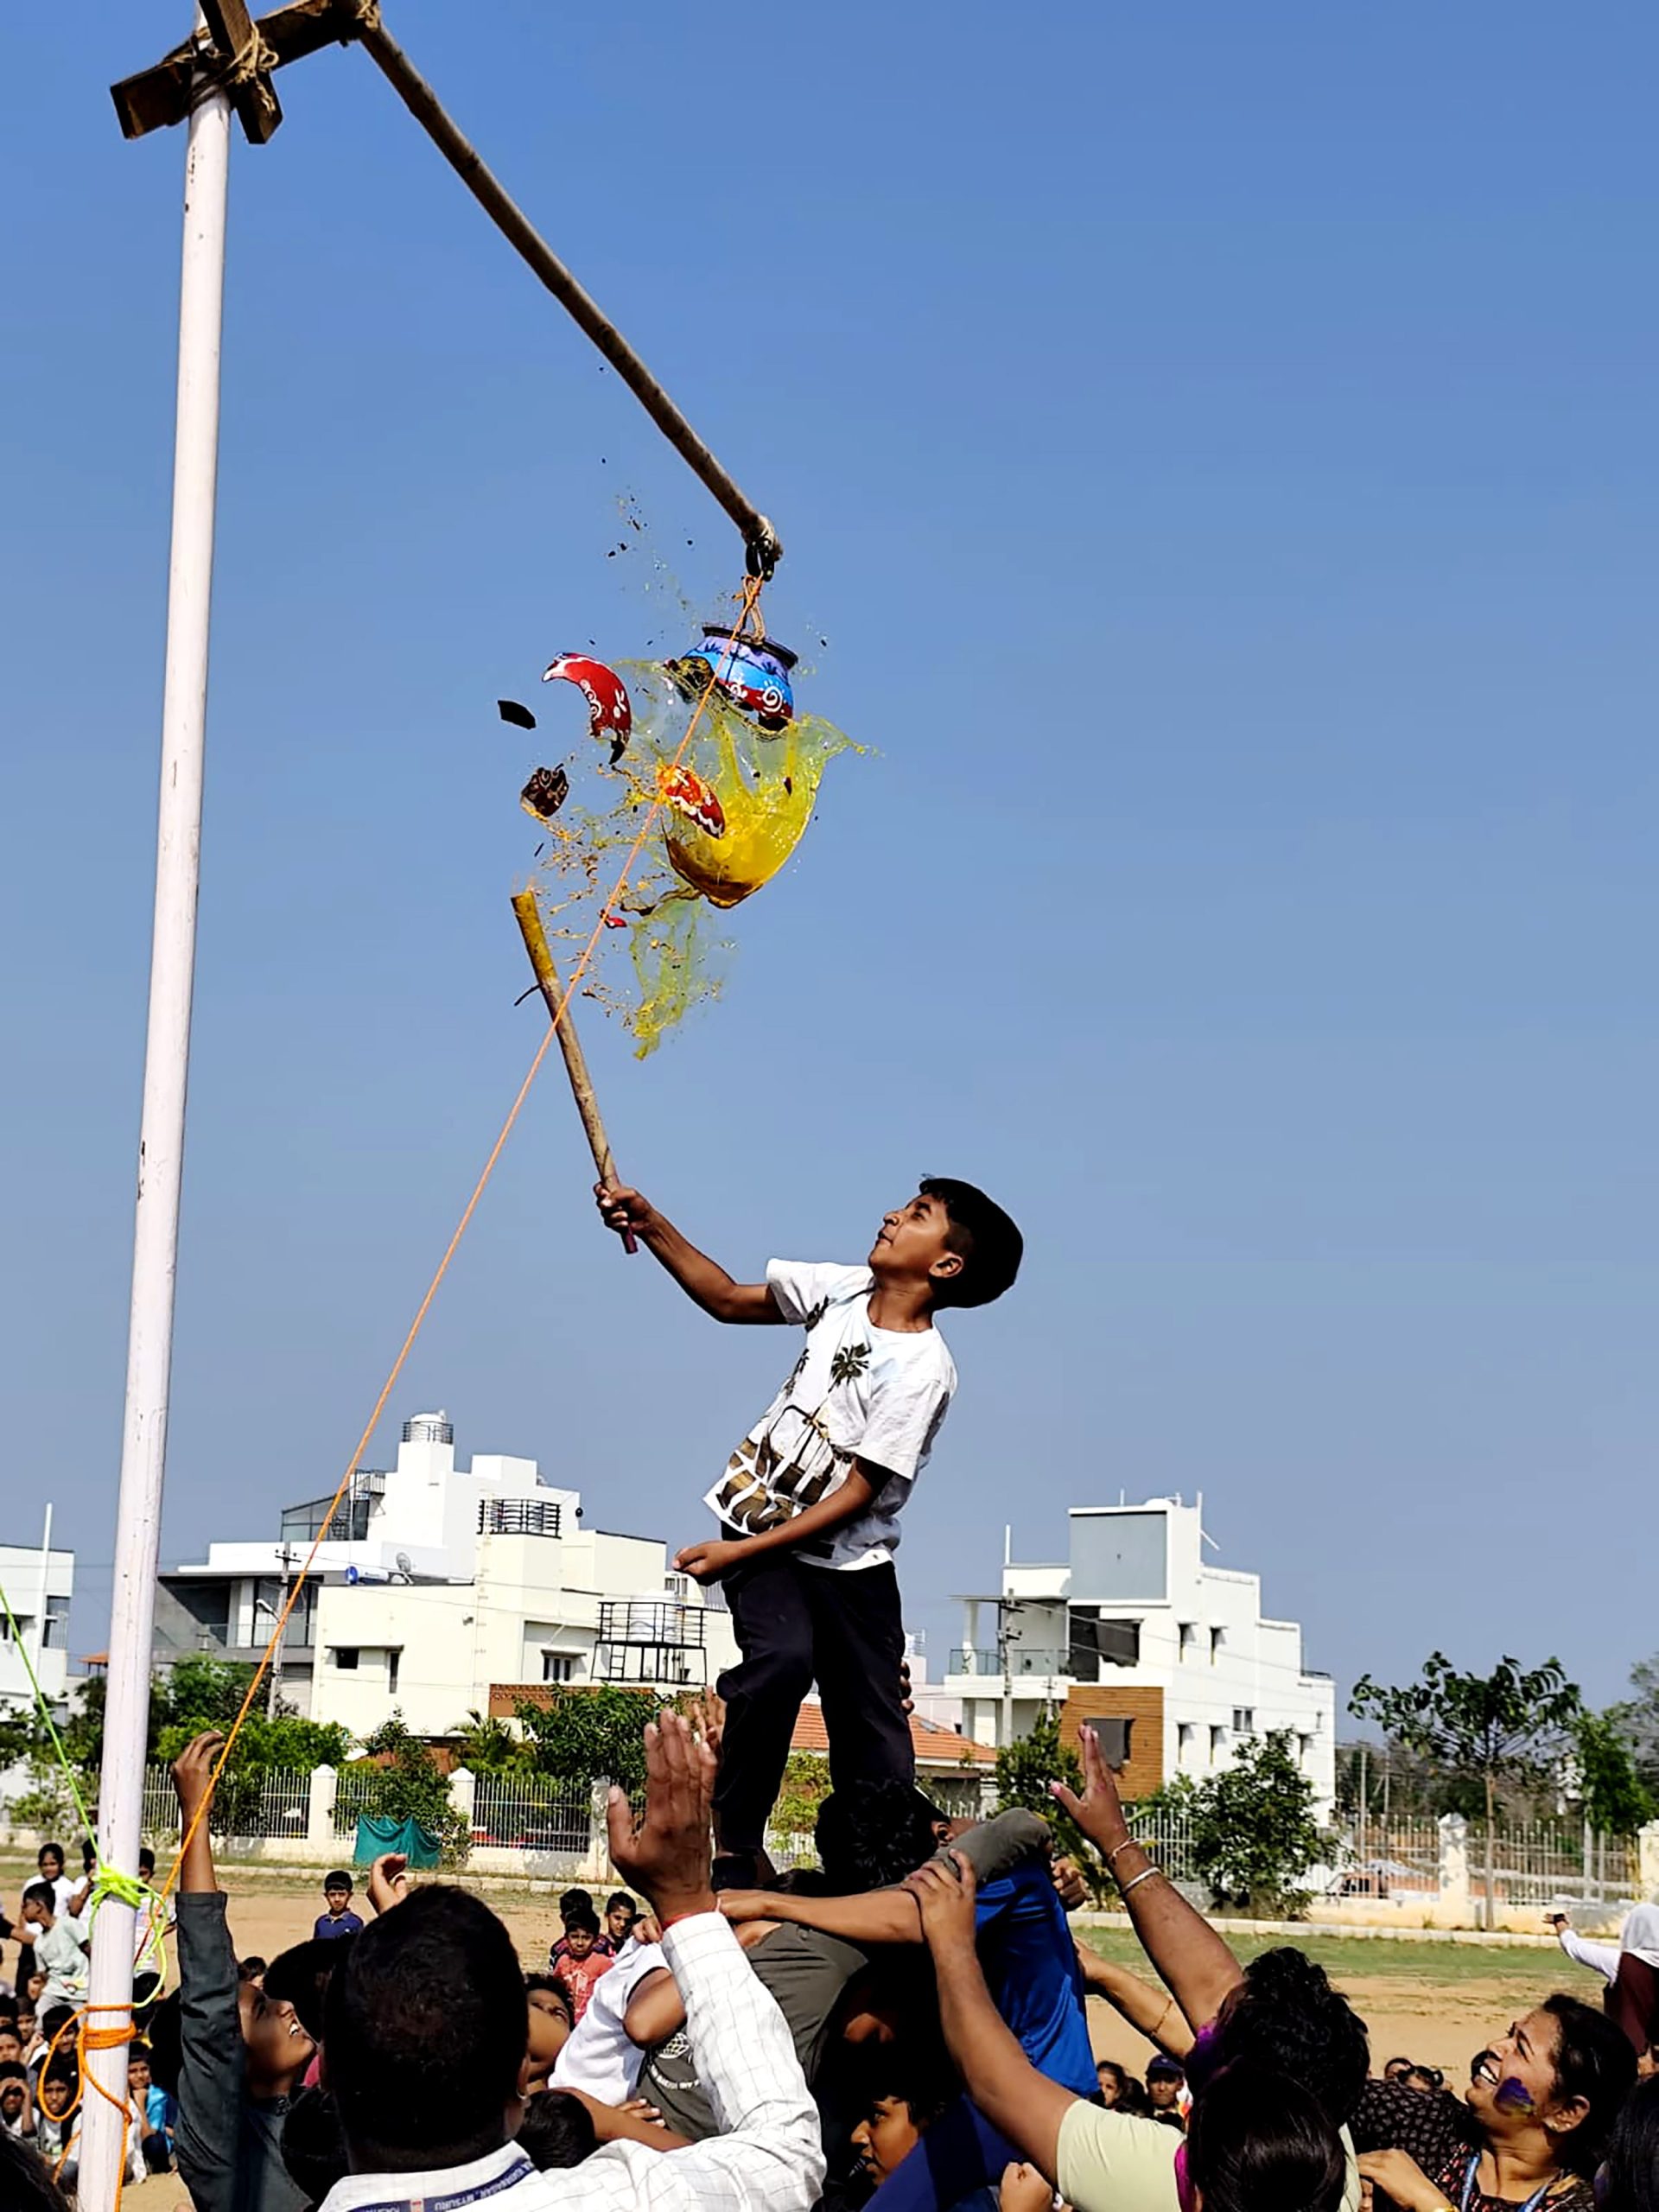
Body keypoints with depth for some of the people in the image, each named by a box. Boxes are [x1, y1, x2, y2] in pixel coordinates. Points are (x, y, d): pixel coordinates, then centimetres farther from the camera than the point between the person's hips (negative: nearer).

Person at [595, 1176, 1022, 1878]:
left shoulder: (923, 1370, -19)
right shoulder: (844, 1289, -1)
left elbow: (856, 1495, -19)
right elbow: (728, 1300, 13)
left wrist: (740, 1552, -20)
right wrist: (652, 1226, 1)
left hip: (851, 1564, -3)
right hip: (761, 1532, 3)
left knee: (875, 1740, -2)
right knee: (781, 1657, -25)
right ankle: (736, 1842, -17)